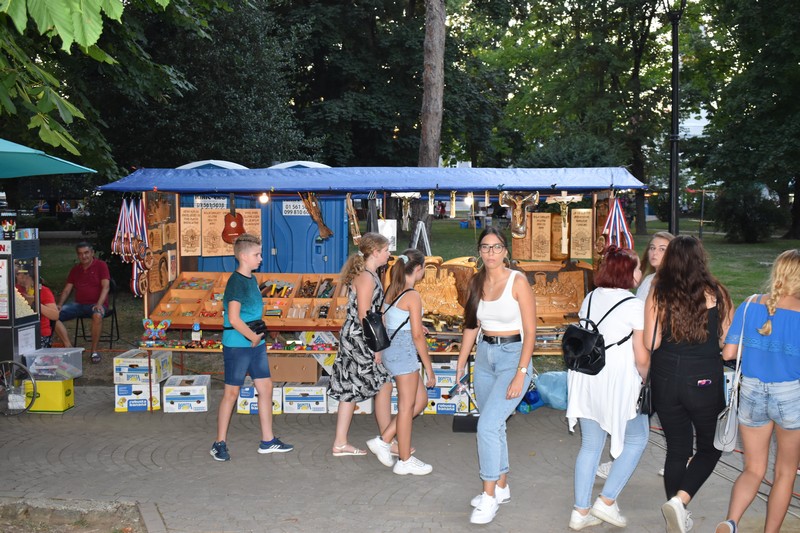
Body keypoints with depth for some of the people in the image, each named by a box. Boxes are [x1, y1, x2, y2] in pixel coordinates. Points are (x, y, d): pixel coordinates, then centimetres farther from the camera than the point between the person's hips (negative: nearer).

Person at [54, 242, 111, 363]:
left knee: (97, 315, -41)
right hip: (79, 304, 5)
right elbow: (67, 290, 13)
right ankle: (69, 347, -22)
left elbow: (106, 286, -10)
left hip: (96, 304, -5)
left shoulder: (101, 265, 1)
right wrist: (59, 305, -5)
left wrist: (99, 304, -25)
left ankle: (94, 350, -25)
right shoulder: (75, 270, 17)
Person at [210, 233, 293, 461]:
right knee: (231, 392, 1)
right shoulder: (236, 282, -16)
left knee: (266, 388, 10)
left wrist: (260, 335, 6)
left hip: (256, 345, 9)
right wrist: (253, 337, -11)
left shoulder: (252, 280, 11)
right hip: (237, 346, -9)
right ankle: (220, 443, 13)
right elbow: (234, 319, -22)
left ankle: (267, 441, 20)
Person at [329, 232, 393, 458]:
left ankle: (340, 443, 19)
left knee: (350, 389, 12)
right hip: (359, 339, -10)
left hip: (352, 339, 10)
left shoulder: (369, 274, 13)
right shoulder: (366, 277, -18)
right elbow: (363, 316, -20)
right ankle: (387, 443, 11)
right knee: (383, 385, 0)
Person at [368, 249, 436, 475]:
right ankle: (405, 461, 13)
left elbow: (384, 323, 13)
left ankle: (384, 440, 18)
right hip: (405, 351, -9)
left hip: (390, 349, 9)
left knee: (421, 399, 17)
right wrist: (429, 368, -9)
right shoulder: (412, 296, -15)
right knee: (407, 406, 3)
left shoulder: (390, 290, 9)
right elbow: (417, 335, -15)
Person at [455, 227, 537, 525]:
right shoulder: (477, 282, 5)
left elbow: (530, 331, -13)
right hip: (484, 355, 6)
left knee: (487, 425, -14)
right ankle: (502, 487, 30)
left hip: (513, 356, -6)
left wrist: (521, 373, -18)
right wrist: (461, 363, 10)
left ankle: (489, 496, -1)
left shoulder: (517, 281, -12)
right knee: (494, 425, 14)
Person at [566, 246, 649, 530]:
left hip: (584, 378, 6)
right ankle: (607, 501, 11)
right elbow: (642, 358, -12)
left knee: (590, 445, 15)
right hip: (617, 382, -6)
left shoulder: (590, 299, 8)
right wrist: (644, 379, 6)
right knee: (636, 438, 14)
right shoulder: (635, 306, -11)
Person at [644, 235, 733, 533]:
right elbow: (727, 341, -2)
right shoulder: (716, 293, -8)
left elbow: (650, 343, -8)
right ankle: (680, 500, -5)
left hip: (666, 380, 2)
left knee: (677, 449, 16)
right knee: (710, 448, 16)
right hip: (705, 381, -2)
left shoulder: (658, 294, -6)